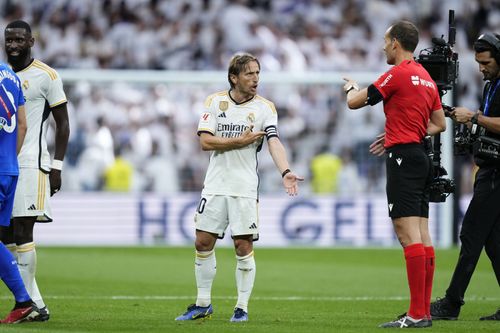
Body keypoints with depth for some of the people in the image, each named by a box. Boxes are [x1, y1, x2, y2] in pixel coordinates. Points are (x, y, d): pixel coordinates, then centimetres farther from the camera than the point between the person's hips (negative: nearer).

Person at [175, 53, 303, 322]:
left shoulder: (264, 107, -2)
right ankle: (203, 304, 18)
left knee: (243, 247, -4)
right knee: (203, 243, 4)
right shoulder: (215, 102, 3)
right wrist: (240, 141, -14)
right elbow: (205, 141, -6)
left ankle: (242, 307, 7)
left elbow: (274, 143, -15)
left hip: (245, 188, -2)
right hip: (215, 186, 2)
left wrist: (285, 172, -31)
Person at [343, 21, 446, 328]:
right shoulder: (426, 78, 14)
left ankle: (417, 314, -16)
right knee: (422, 236, 8)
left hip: (403, 156, -9)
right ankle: (424, 311, 9)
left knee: (409, 235, -12)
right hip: (421, 157, 9)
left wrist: (352, 88, 17)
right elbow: (440, 124, 21)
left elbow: (354, 103, -7)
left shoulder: (398, 74, -11)